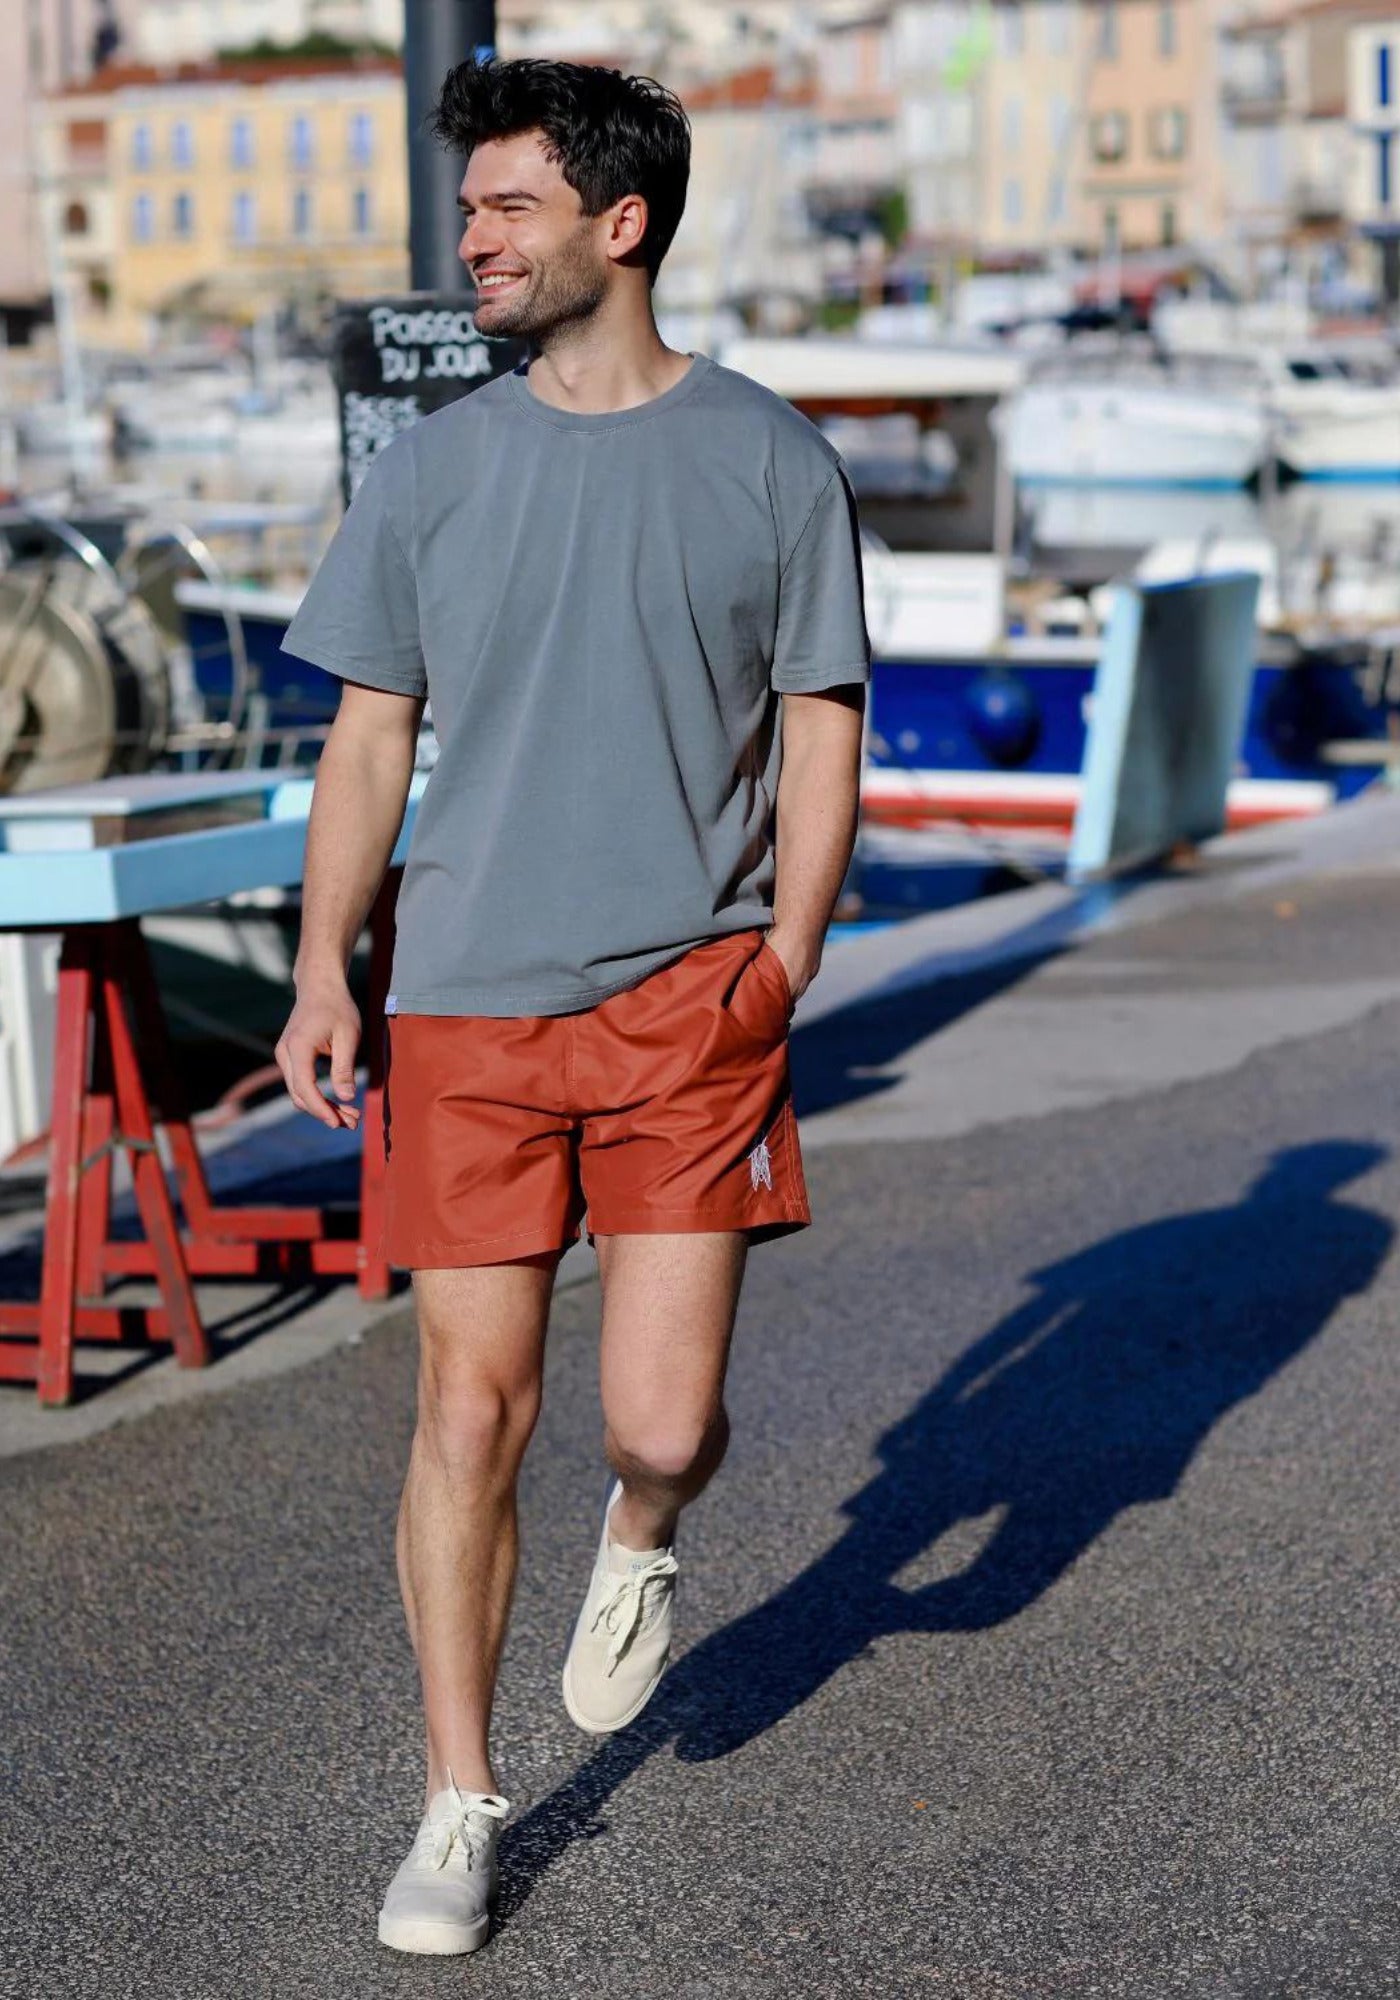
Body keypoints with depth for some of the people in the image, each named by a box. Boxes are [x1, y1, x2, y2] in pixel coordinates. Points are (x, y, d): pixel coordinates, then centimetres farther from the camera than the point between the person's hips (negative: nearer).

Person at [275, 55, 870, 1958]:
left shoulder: (772, 462, 2)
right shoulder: (430, 472, 7)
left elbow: (822, 733, 5)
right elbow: (369, 737, 10)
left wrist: (781, 962, -6)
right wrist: (325, 969, 0)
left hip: (688, 997, -2)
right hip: (463, 1007, 2)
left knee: (661, 1421, -7)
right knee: (471, 1410, 3)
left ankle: (642, 1545, 31)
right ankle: (459, 1805, 17)